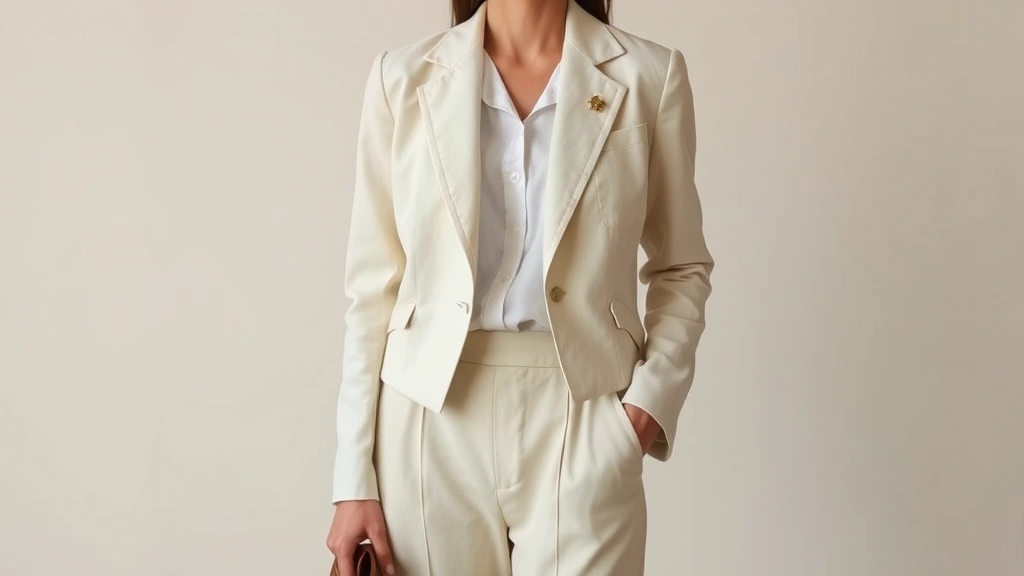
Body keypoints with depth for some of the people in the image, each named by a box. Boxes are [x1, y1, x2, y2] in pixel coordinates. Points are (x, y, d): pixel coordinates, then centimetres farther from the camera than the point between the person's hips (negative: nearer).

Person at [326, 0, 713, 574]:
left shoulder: (650, 76, -1)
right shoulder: (402, 78, 0)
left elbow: (682, 267, 9)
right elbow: (374, 285, 2)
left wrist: (654, 396, -7)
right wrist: (355, 478, 0)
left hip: (581, 420, 0)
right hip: (432, 422, 1)